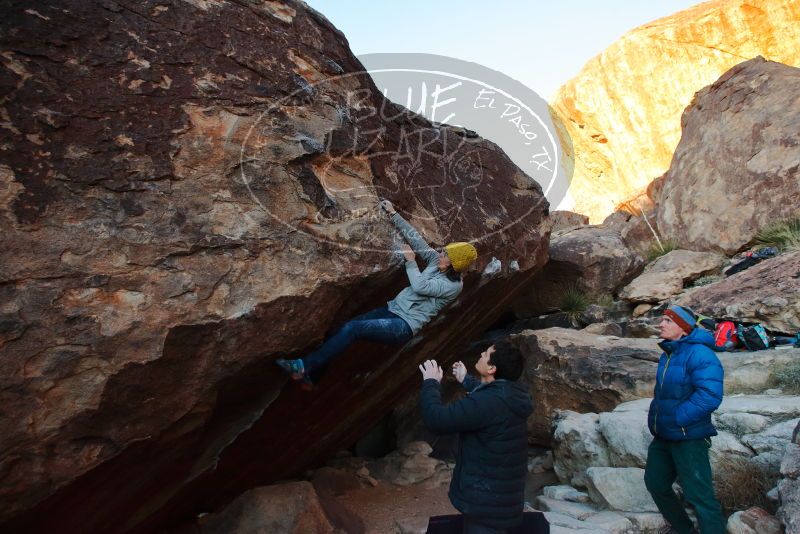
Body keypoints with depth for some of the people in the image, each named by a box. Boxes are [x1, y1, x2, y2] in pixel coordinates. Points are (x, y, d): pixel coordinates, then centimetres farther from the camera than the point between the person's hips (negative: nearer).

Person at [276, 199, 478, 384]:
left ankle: (304, 367, -19)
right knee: (345, 326, -11)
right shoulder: (436, 261, 10)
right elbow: (415, 238, 8)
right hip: (392, 310, 8)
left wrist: (410, 261, -6)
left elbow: (419, 286, -18)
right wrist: (393, 214, 4)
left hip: (405, 326, -7)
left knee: (352, 329, -25)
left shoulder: (454, 286, -10)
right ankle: (310, 374, -7)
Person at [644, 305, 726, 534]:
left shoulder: (699, 354, -20)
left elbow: (709, 395, -30)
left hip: (688, 439, -9)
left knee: (699, 496, -3)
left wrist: (676, 418, -23)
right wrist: (655, 416, 10)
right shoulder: (667, 354, 8)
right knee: (655, 483, 21)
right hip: (663, 436, 10)